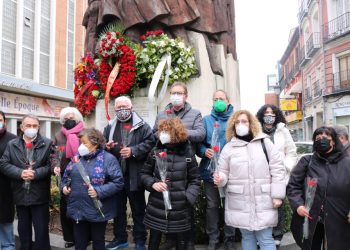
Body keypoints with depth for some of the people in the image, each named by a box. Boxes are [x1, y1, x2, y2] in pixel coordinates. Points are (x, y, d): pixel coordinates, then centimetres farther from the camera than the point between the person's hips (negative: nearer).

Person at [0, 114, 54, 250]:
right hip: (20, 195, 3)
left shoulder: (47, 143, -2)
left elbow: (51, 165, -8)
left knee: (42, 230, 4)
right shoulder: (12, 144, 7)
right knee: (23, 230, 20)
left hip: (39, 195, -3)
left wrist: (36, 173, -21)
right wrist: (20, 173, -16)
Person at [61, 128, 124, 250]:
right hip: (78, 209, 5)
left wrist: (99, 191, -23)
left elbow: (118, 182, -16)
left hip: (97, 211, -5)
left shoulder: (108, 159, -12)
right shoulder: (77, 157, 5)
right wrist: (64, 186, -1)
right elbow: (66, 175, 19)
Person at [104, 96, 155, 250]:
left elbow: (150, 143, -11)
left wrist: (133, 151, -20)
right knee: (118, 208, 16)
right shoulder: (110, 127, 12)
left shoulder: (142, 126, -1)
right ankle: (120, 238, 33)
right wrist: (106, 147, -8)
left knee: (138, 209, 9)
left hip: (135, 175, -4)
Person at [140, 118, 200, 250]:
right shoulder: (155, 152, -1)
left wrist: (188, 198, -10)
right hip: (157, 207, 1)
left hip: (179, 208, -1)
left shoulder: (187, 153, -3)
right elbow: (144, 173, 8)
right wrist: (153, 183, -11)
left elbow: (194, 180, 2)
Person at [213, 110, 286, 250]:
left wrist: (277, 195, -4)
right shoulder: (229, 147, 6)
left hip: (263, 202, -1)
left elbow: (277, 170, 0)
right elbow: (224, 172, 7)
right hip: (240, 203, 2)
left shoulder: (264, 142, 2)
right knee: (247, 238, 14)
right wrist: (220, 179, -17)